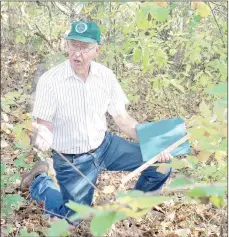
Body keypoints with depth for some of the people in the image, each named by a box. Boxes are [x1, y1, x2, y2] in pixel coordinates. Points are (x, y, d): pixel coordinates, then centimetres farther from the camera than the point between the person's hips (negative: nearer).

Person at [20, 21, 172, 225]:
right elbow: (43, 126, -16)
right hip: (72, 160, -4)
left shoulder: (106, 76, -10)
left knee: (161, 164, -3)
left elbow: (124, 120, -4)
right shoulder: (50, 81, -22)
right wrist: (42, 137, -42)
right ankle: (39, 181, 30)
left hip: (105, 145, 4)